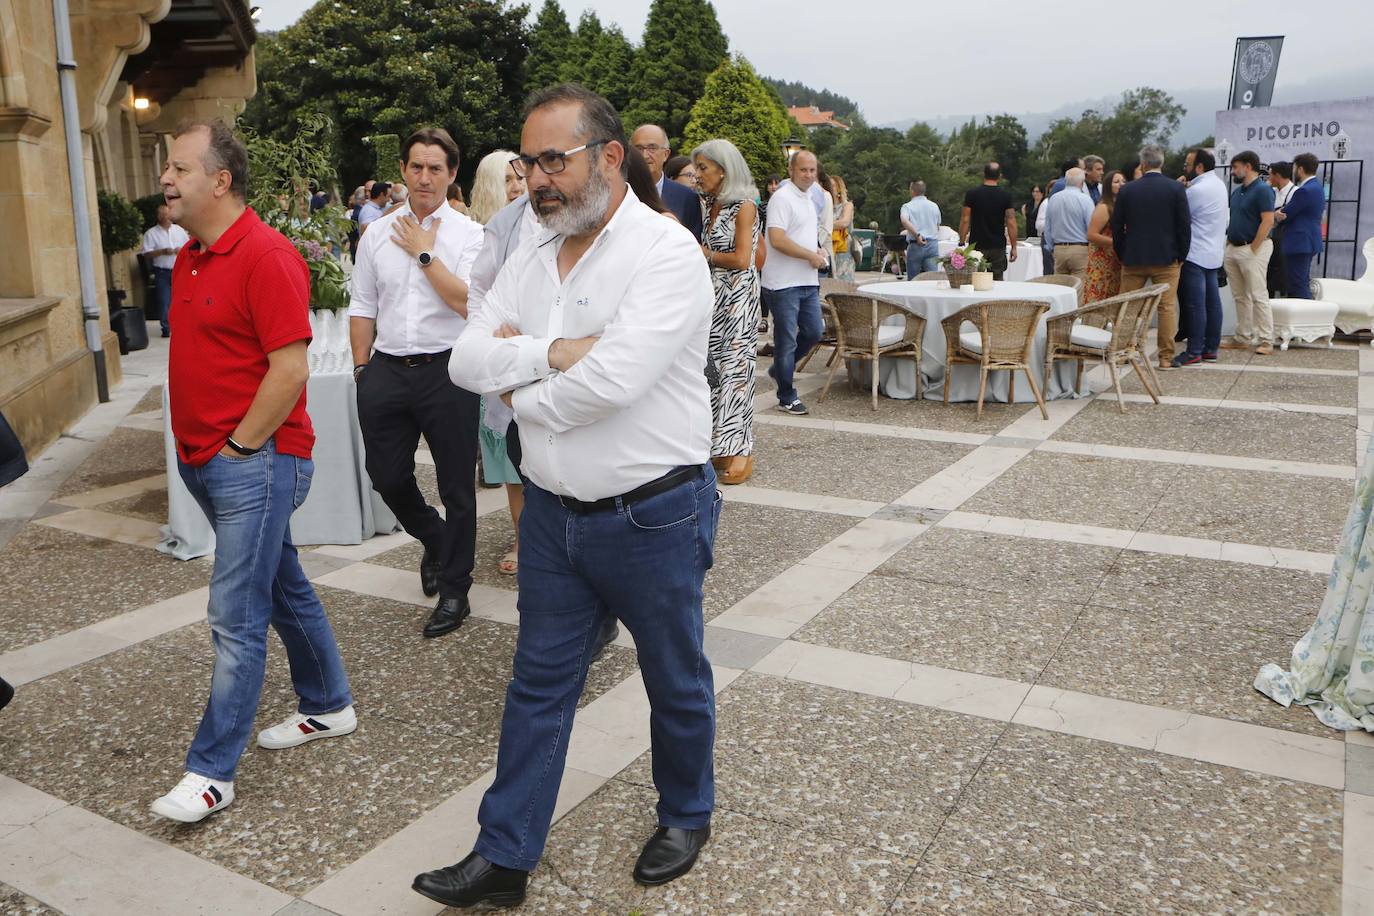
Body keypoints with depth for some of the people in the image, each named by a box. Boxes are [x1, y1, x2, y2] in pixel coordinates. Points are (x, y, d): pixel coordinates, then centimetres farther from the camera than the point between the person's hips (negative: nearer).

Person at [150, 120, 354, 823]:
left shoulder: (266, 256, -16)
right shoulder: (190, 257, 13)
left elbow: (290, 370, -21)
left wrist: (236, 447, -16)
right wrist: (195, 445, 12)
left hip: (255, 462, -9)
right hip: (205, 460, 9)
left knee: (235, 620, -4)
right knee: (284, 588, 19)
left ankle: (211, 771, 5)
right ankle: (328, 707, 34)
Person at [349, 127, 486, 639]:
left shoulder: (468, 234, -3)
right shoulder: (376, 235, 8)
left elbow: (468, 303, -17)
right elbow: (363, 309, 12)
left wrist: (425, 254, -12)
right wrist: (361, 368, 8)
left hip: (447, 370, -3)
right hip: (387, 368, 4)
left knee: (457, 487, 6)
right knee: (387, 478, 10)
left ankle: (453, 590, 21)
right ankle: (435, 541, 41)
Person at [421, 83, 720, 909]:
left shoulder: (666, 252, -18)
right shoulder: (533, 256, 5)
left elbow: (609, 383, -29)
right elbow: (467, 358, -3)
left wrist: (524, 394, -11)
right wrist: (553, 352, -19)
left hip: (653, 516, -6)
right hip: (555, 510, 6)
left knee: (676, 680, 15)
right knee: (539, 683, 13)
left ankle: (687, 816, 40)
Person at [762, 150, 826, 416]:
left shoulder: (807, 198, 17)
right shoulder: (782, 198, -13)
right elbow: (777, 239, -23)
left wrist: (818, 250, 8)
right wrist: (811, 255, -16)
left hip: (808, 282, 9)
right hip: (784, 283, -9)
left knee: (813, 333, 13)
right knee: (787, 340, 0)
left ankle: (780, 369, 33)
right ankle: (787, 398, 9)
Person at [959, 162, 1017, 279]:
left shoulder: (972, 194, -3)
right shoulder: (1005, 196, -2)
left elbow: (965, 220, -5)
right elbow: (1011, 223, -4)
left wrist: (961, 243, 2)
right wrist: (1013, 247, 2)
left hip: (976, 246, 0)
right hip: (998, 247, 1)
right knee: (997, 280, 4)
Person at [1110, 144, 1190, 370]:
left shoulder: (1126, 190, -1)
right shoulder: (1176, 189, -5)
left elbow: (1117, 226, 2)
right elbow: (1185, 225, -5)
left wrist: (1122, 255, 11)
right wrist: (1181, 255, 5)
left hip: (1133, 258, 1)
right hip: (1167, 258, -1)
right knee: (1167, 307, 3)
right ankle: (1166, 357, 2)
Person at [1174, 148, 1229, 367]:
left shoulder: (1196, 190, -16)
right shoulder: (1219, 185, 14)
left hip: (1195, 254, -10)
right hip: (1214, 253, 10)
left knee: (1194, 304, -7)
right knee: (1212, 302, 10)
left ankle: (1194, 352, -5)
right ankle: (1211, 348, 15)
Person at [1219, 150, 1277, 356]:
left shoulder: (1262, 190, -11)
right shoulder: (1236, 192, 15)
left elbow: (1267, 221, -17)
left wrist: (1253, 249, -18)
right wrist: (1228, 245, 12)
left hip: (1253, 249, -9)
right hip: (1233, 249, 9)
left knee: (1258, 296, -8)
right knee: (1240, 297, 12)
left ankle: (1266, 340, -5)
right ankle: (1242, 337, 18)